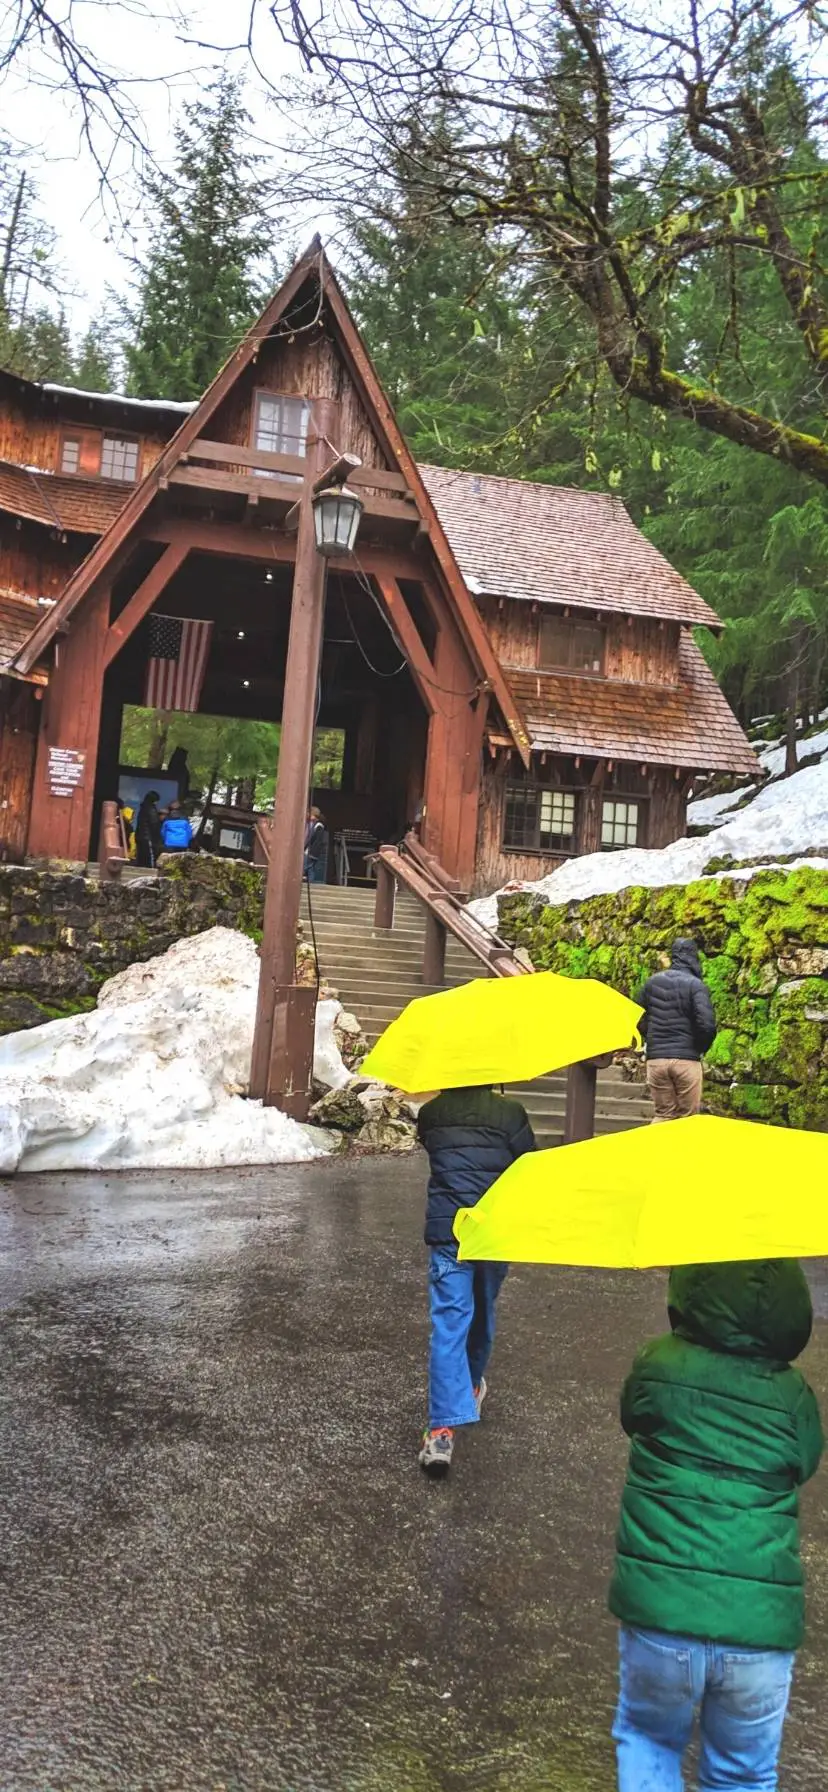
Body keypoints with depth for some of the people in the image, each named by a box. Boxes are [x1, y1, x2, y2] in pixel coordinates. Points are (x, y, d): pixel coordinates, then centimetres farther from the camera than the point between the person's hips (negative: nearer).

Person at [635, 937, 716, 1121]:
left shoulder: (653, 982, 8)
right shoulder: (696, 985, -6)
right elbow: (707, 1024, -16)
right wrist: (701, 1048, 3)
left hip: (656, 1059, 4)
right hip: (687, 1059, -3)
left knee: (663, 1115, 12)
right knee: (687, 1116, 7)